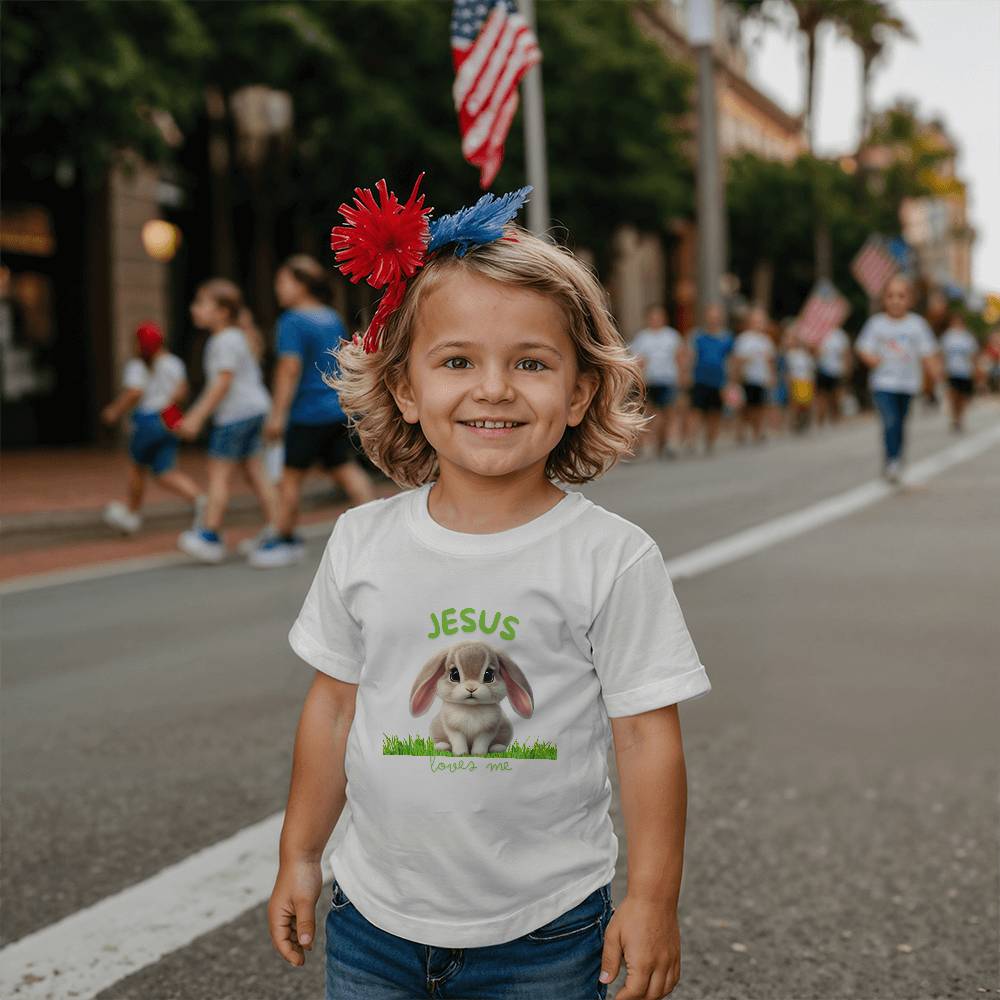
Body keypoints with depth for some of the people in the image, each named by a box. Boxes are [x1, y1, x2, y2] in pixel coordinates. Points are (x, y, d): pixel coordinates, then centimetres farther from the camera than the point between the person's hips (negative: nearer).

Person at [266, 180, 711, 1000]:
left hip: (543, 934, -2)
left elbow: (647, 732, -9)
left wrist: (653, 900, -8)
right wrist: (299, 858, 12)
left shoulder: (613, 559, -12)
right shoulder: (363, 543, -3)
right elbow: (336, 703, 7)